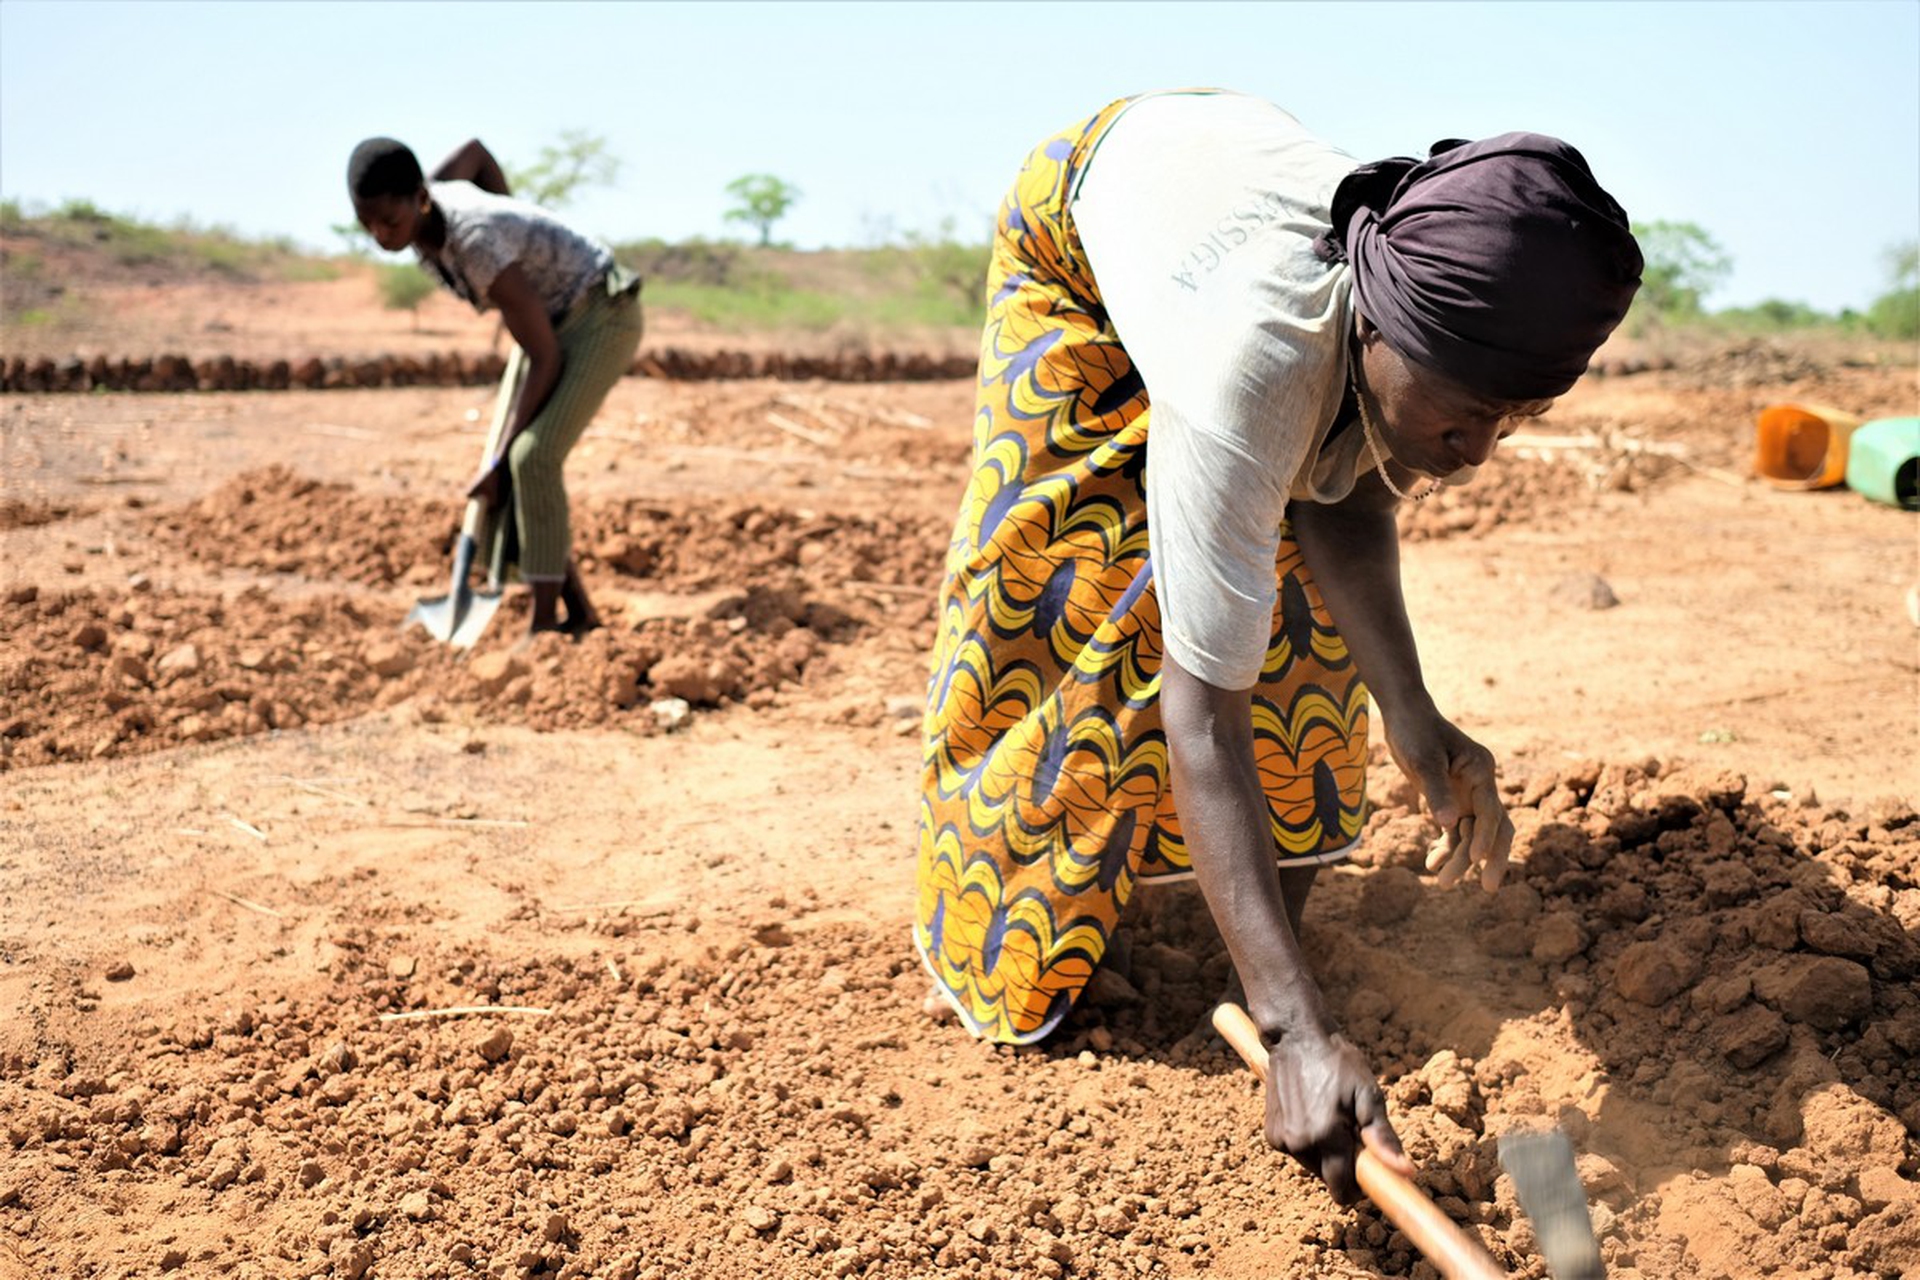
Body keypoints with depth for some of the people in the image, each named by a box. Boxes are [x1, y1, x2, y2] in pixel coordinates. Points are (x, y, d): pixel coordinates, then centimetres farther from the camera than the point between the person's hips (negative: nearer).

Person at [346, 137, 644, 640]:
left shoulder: (478, 245, -34)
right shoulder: (423, 209, -12)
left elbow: (546, 358, -25)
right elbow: (476, 151, 12)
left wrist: (500, 460, -20)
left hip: (601, 316, -9)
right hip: (550, 315, 9)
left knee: (532, 458, -23)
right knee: (509, 471, -3)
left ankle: (542, 624, -17)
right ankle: (579, 614, 5)